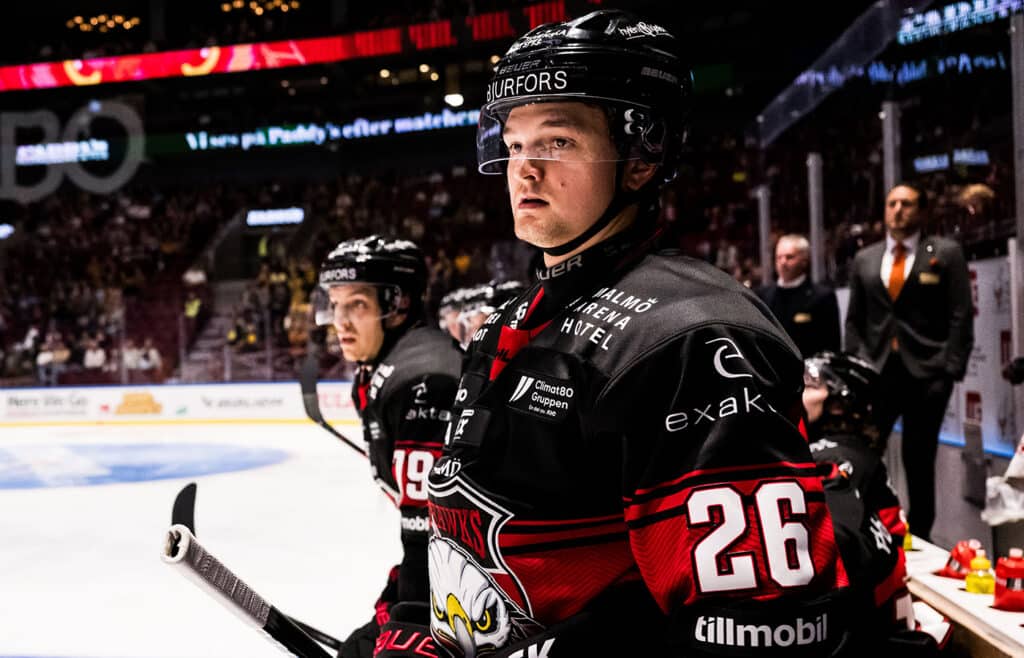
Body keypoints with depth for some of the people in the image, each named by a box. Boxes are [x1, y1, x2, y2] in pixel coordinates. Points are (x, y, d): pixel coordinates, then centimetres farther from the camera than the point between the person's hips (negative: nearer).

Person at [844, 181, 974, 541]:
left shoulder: (946, 253, 2)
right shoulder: (864, 259, 12)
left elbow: (960, 316, -2)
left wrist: (951, 370, -11)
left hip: (926, 372, -2)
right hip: (875, 370, 3)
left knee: (919, 461, 5)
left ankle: (918, 538, 17)